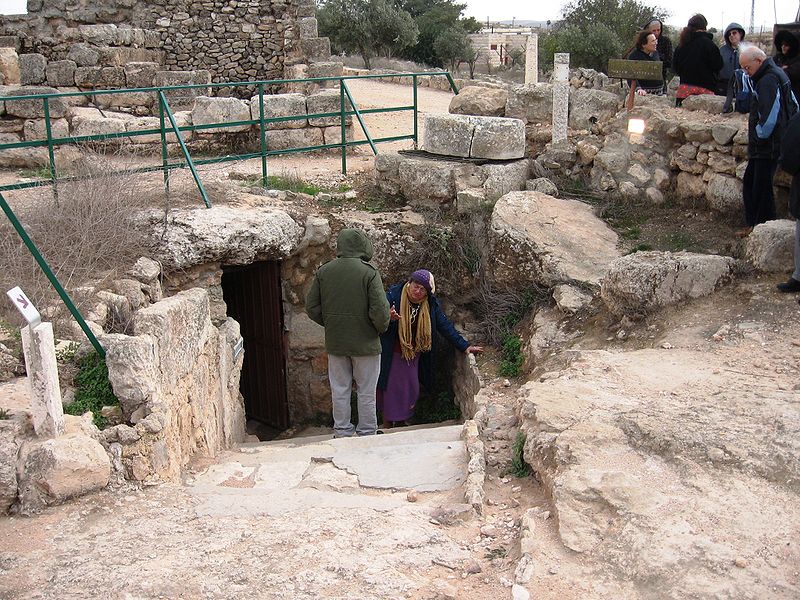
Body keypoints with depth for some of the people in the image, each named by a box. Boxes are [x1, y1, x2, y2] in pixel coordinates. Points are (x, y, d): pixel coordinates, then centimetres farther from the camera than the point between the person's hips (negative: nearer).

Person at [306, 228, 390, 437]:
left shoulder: (323, 271, -1)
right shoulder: (369, 273, -14)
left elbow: (312, 307, 3)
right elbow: (380, 311, -18)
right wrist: (382, 328, 2)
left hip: (335, 342, 4)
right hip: (365, 342, -4)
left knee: (339, 391, 12)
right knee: (366, 392, 8)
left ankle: (342, 433, 20)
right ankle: (367, 434, 16)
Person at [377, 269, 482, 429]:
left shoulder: (431, 304, -8)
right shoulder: (393, 295, -18)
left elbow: (444, 325, -3)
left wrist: (464, 346, -6)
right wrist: (389, 317, -38)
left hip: (414, 355, 4)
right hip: (392, 354, -4)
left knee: (411, 389, 10)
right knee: (391, 387, 2)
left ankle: (403, 419, 30)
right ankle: (387, 424, 16)